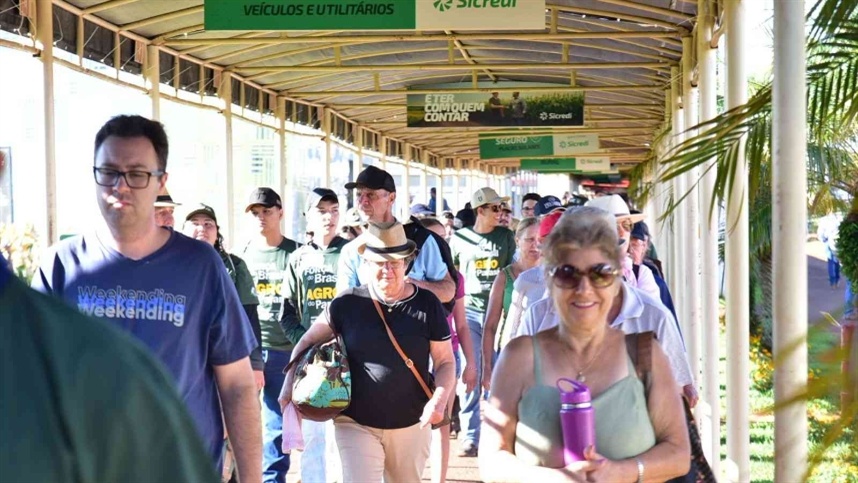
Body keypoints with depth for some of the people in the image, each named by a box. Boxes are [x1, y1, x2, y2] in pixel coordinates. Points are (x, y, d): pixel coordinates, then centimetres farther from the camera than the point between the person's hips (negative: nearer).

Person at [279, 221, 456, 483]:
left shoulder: (427, 305, -5)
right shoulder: (348, 303, -5)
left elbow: (445, 362, -1)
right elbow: (308, 341, 6)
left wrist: (439, 399, -18)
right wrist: (289, 384, -5)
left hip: (411, 425, 1)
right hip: (356, 424, -1)